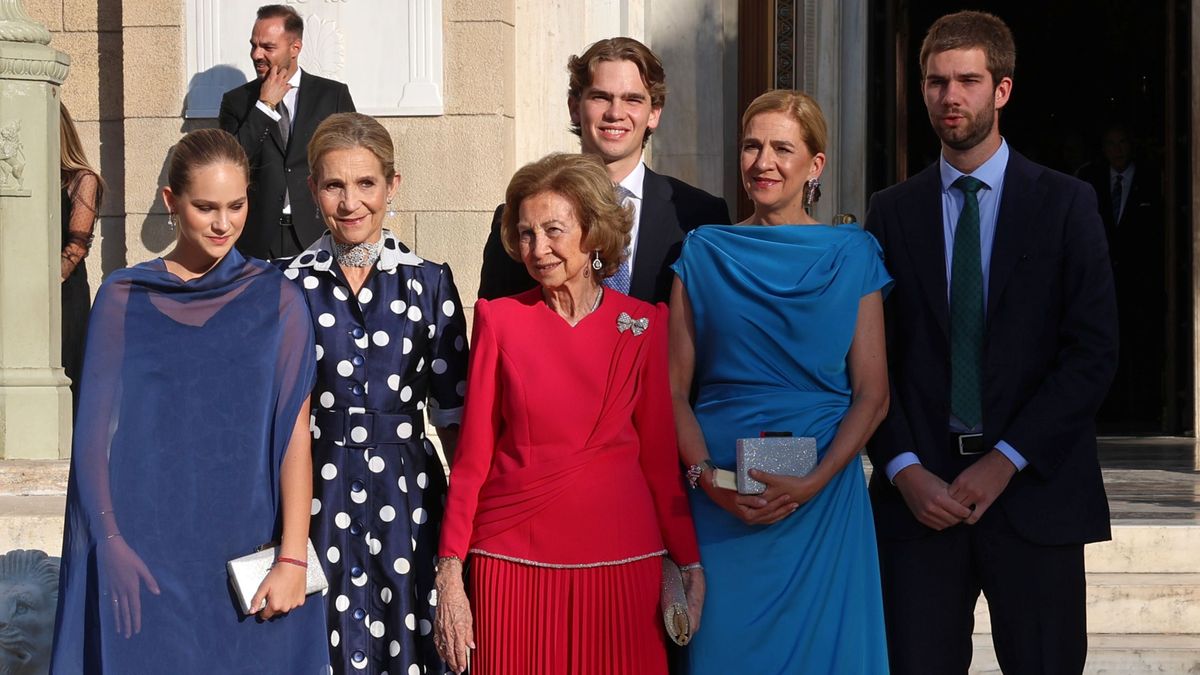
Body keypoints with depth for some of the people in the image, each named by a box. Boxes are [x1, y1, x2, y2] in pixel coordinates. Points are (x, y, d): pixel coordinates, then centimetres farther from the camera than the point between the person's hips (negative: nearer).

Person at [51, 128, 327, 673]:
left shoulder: (276, 301, 1)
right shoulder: (123, 298, 3)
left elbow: (295, 433, -5)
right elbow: (96, 427, 2)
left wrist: (293, 560, -12)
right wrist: (110, 542, -9)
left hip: (244, 549, 0)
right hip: (143, 552, 0)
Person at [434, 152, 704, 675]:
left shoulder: (645, 324, 3)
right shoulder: (499, 319, 1)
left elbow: (660, 455, 6)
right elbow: (472, 455, 1)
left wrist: (690, 563, 0)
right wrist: (449, 573, -3)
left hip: (621, 562, 1)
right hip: (514, 559, 0)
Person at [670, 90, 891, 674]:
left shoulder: (851, 255, 4)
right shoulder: (703, 254, 6)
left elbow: (872, 394, 0)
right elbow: (674, 391, 4)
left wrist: (814, 482, -14)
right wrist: (706, 476, -12)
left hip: (823, 496, 0)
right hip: (718, 500, 0)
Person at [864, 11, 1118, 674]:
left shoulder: (1065, 204, 3)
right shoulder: (891, 212, 9)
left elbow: (1094, 350, -3)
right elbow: (872, 358, 6)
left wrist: (1006, 460, -9)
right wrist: (904, 470, -7)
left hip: (1034, 489, -1)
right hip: (917, 492, 1)